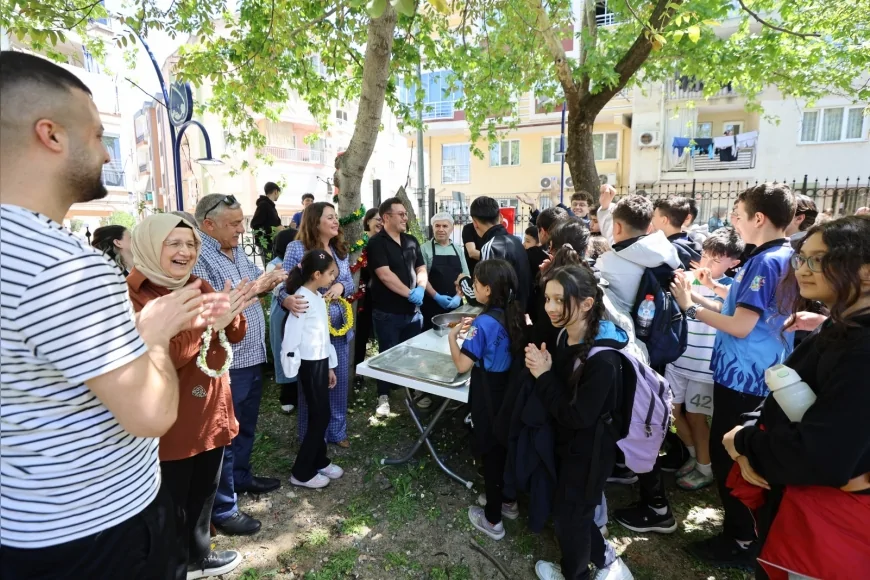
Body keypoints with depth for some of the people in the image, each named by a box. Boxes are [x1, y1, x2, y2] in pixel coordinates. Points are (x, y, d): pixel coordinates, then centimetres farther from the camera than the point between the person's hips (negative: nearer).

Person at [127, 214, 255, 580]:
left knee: (204, 494, 24)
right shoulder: (132, 294, -16)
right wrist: (209, 323, -31)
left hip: (211, 412, 7)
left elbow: (234, 335, 6)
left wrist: (233, 312, -16)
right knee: (172, 508, 11)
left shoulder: (199, 286, 6)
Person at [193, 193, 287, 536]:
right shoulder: (197, 257, -19)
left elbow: (255, 284, 18)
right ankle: (222, 508, 19)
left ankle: (241, 477, 43)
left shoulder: (236, 251, 10)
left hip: (251, 356, 9)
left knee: (246, 427, 24)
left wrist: (268, 282, -2)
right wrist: (248, 291, -25)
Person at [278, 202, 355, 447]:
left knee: (339, 380, 16)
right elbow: (284, 286, -14)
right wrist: (288, 301, -37)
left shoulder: (340, 250, 7)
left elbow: (350, 283, 11)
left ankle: (337, 431, 36)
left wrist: (341, 286, -13)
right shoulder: (297, 248, -11)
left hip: (340, 326, 6)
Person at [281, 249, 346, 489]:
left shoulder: (318, 297, 10)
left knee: (321, 415, 17)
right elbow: (291, 337, -21)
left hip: (321, 361, 8)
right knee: (320, 416, -1)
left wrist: (329, 367, 18)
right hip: (310, 364, -8)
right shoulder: (302, 299, -19)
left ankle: (319, 461, 32)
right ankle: (301, 472, 13)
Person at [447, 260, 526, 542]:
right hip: (510, 393, 7)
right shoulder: (515, 316, -3)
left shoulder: (484, 322, -25)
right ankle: (508, 502, 42)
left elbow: (462, 365, -23)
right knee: (504, 448, 23)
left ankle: (492, 520, 24)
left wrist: (453, 336, -10)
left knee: (490, 453, 8)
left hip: (488, 398, -7)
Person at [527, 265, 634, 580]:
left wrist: (544, 376, -27)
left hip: (590, 450, -8)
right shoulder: (564, 336, -7)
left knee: (568, 513, 13)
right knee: (574, 508, 23)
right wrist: (538, 364, -10)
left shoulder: (603, 360, -32)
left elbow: (578, 416, -28)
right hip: (567, 440, 8)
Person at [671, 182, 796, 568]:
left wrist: (692, 308, -15)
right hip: (757, 376, 10)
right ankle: (744, 528, 37)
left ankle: (741, 541, 18)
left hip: (742, 376, -10)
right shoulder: (785, 258, 9)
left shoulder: (764, 262, -21)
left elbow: (742, 326, -24)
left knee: (727, 456, 4)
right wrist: (700, 299, 8)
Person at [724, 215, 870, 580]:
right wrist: (753, 451, -11)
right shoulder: (835, 334, 5)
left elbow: (819, 458, -31)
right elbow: (780, 408, 6)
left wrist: (744, 442, -14)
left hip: (828, 520, -8)